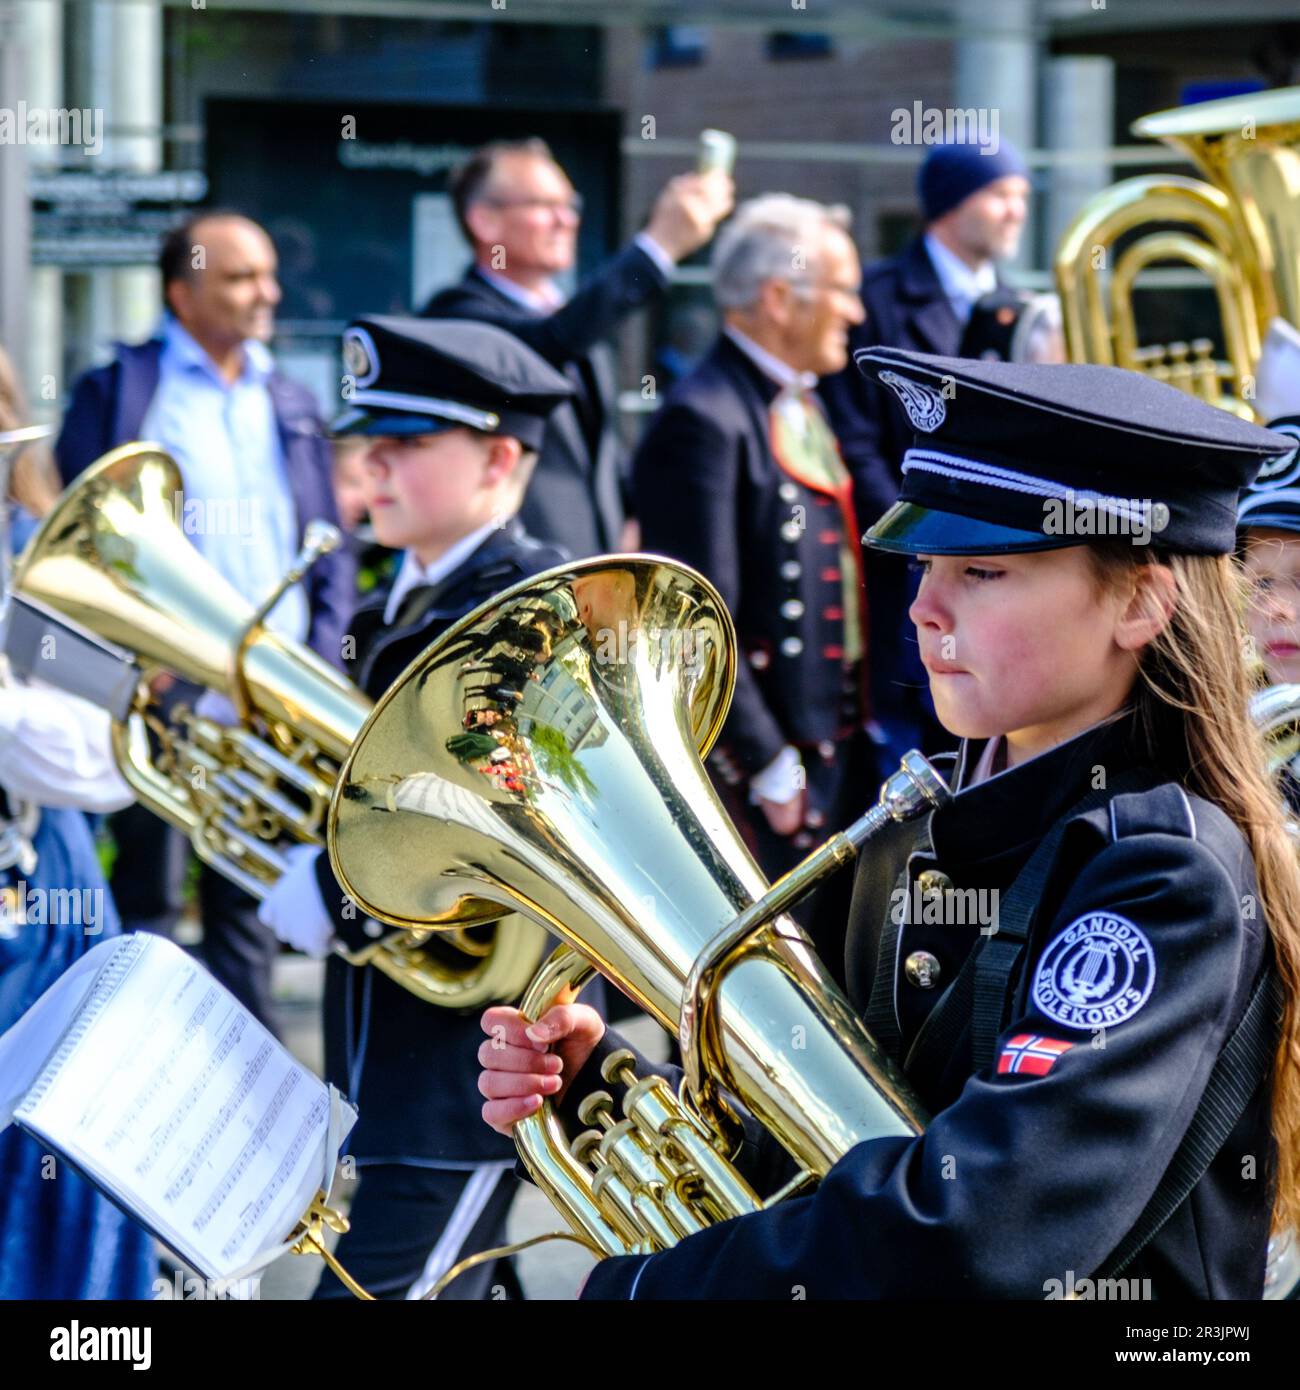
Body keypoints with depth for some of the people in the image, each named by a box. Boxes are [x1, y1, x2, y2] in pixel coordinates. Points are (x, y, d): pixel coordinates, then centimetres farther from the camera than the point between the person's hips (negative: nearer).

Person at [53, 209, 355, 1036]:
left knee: (252, 901, 8)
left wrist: (322, 665, 4)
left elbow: (331, 553, 16)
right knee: (149, 901, -1)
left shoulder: (291, 405, 15)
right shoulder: (117, 392, 1)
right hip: (163, 688, -4)